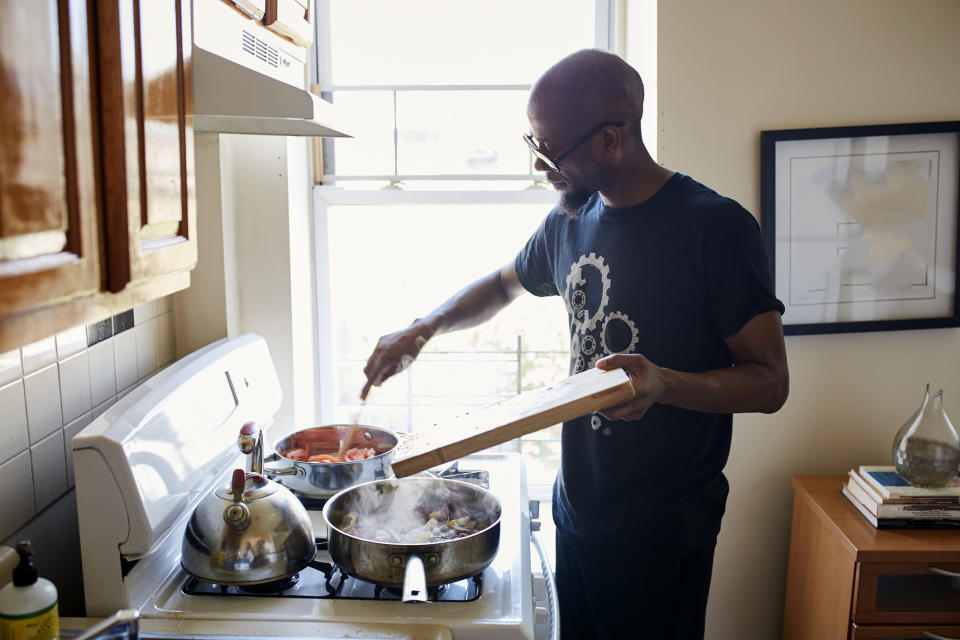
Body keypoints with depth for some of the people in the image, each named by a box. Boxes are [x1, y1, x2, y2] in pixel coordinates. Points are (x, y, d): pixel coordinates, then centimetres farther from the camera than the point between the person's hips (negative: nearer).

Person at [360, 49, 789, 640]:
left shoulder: (715, 226, -17)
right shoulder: (569, 222, 4)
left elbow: (770, 381, -16)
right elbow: (504, 285, 23)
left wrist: (665, 383, -33)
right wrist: (422, 330, 10)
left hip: (662, 536, -6)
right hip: (576, 510, 6)